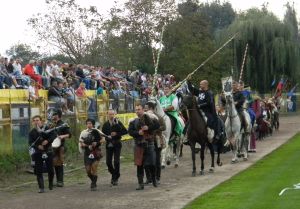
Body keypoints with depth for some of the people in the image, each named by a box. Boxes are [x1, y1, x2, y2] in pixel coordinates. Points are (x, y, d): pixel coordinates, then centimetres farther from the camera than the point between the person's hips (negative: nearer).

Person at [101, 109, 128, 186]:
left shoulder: (118, 123, -1)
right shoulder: (105, 124, 7)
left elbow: (125, 131, -4)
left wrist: (117, 134, -13)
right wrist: (107, 137, -11)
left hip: (117, 144, -3)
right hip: (109, 144, 3)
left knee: (116, 161, -8)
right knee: (108, 162, 1)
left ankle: (115, 178, 3)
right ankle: (114, 175, 25)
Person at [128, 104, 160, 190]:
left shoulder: (149, 118, 1)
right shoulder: (133, 122, 6)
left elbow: (157, 125, -8)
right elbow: (130, 131, -1)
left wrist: (148, 128, -18)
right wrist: (138, 133, -16)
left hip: (149, 144, -1)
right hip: (139, 145, 1)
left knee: (151, 164, 3)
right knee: (139, 165, 0)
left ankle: (154, 180, 26)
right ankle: (140, 184, 5)